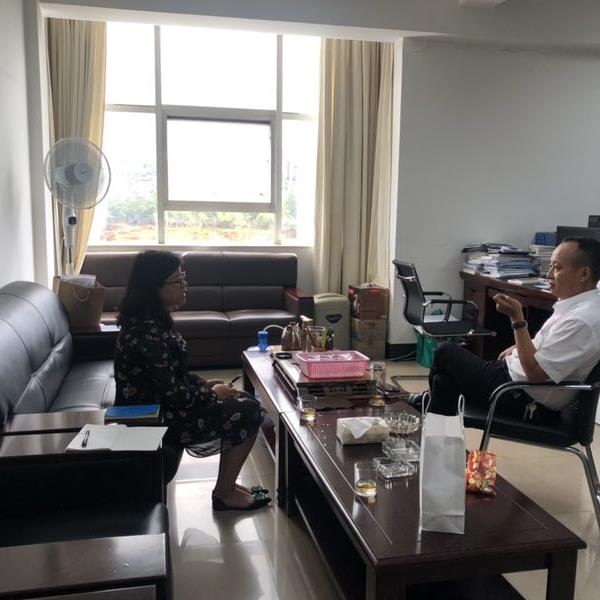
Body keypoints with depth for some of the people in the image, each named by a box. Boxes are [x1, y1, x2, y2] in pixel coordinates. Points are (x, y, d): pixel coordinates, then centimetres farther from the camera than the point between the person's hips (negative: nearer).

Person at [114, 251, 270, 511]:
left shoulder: (150, 320, 3)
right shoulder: (148, 333, -28)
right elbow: (174, 396, -26)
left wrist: (207, 384, 3)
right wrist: (212, 394, -10)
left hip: (154, 407, 10)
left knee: (243, 400, 11)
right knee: (249, 412, -8)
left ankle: (227, 484, 19)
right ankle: (224, 493, 8)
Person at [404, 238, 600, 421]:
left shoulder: (582, 321, -28)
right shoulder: (577, 305, 3)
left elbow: (535, 373, -28)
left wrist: (517, 319, -30)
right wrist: (517, 349, 11)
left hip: (525, 401, -9)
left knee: (446, 353, 5)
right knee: (446, 378, 12)